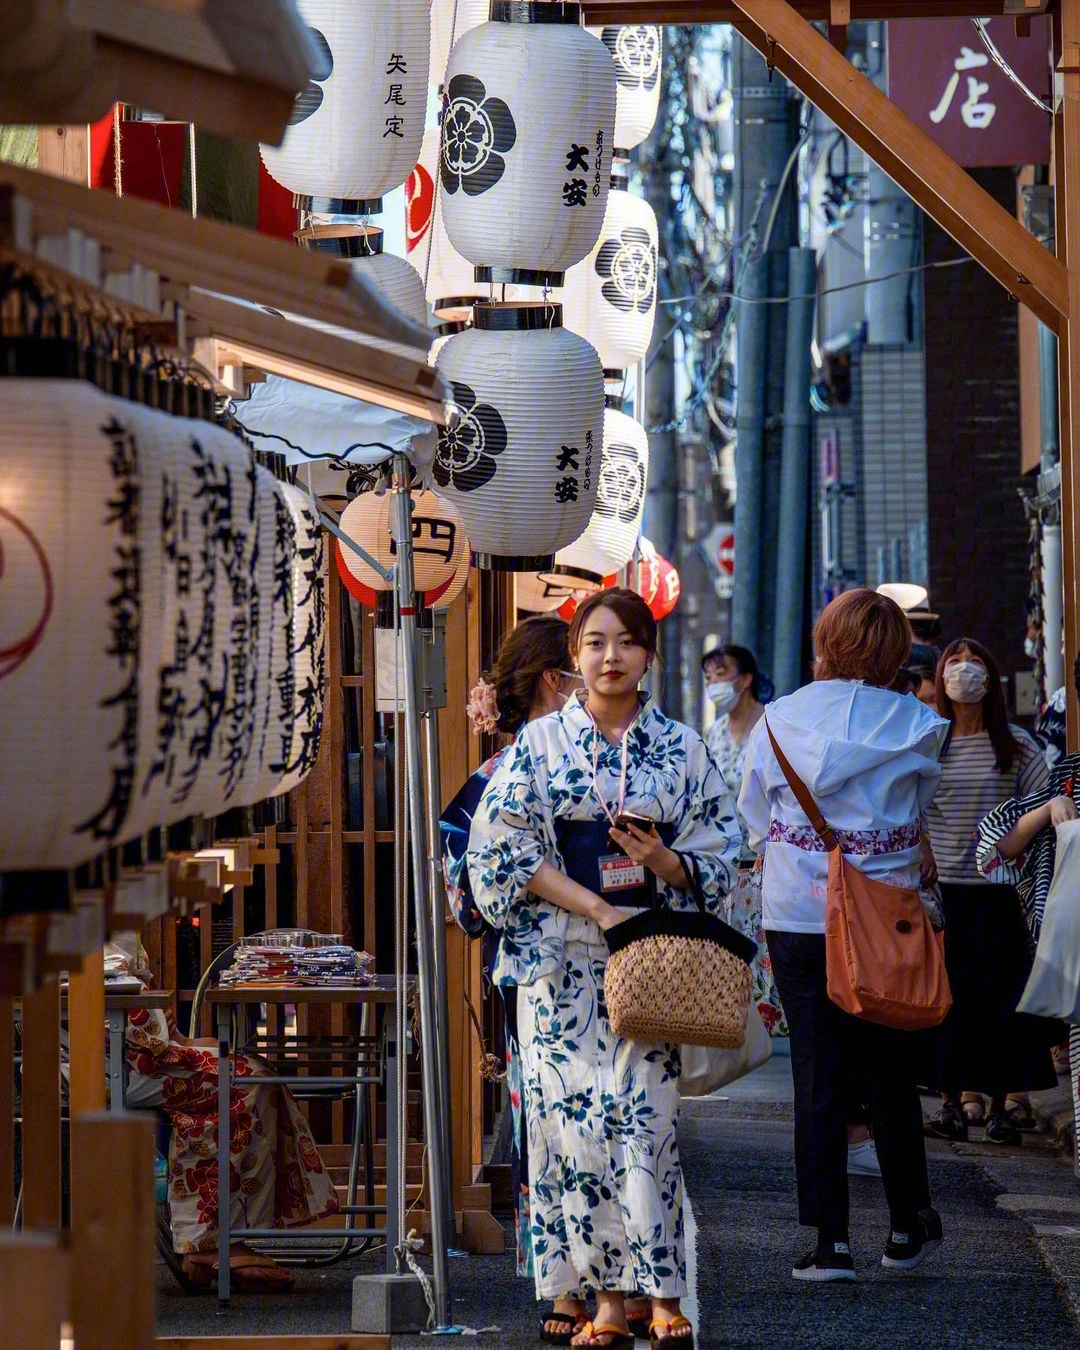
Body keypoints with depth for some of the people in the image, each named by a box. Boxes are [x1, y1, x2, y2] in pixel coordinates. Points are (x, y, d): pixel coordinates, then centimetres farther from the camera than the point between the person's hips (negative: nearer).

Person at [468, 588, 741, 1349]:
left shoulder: (682, 749, 7)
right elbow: (503, 849, -2)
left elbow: (719, 854, 9)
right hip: (562, 958, 0)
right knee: (574, 1116, -3)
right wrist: (595, 906, -11)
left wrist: (665, 862, -13)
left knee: (647, 1116, -7)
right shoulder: (541, 743, 4)